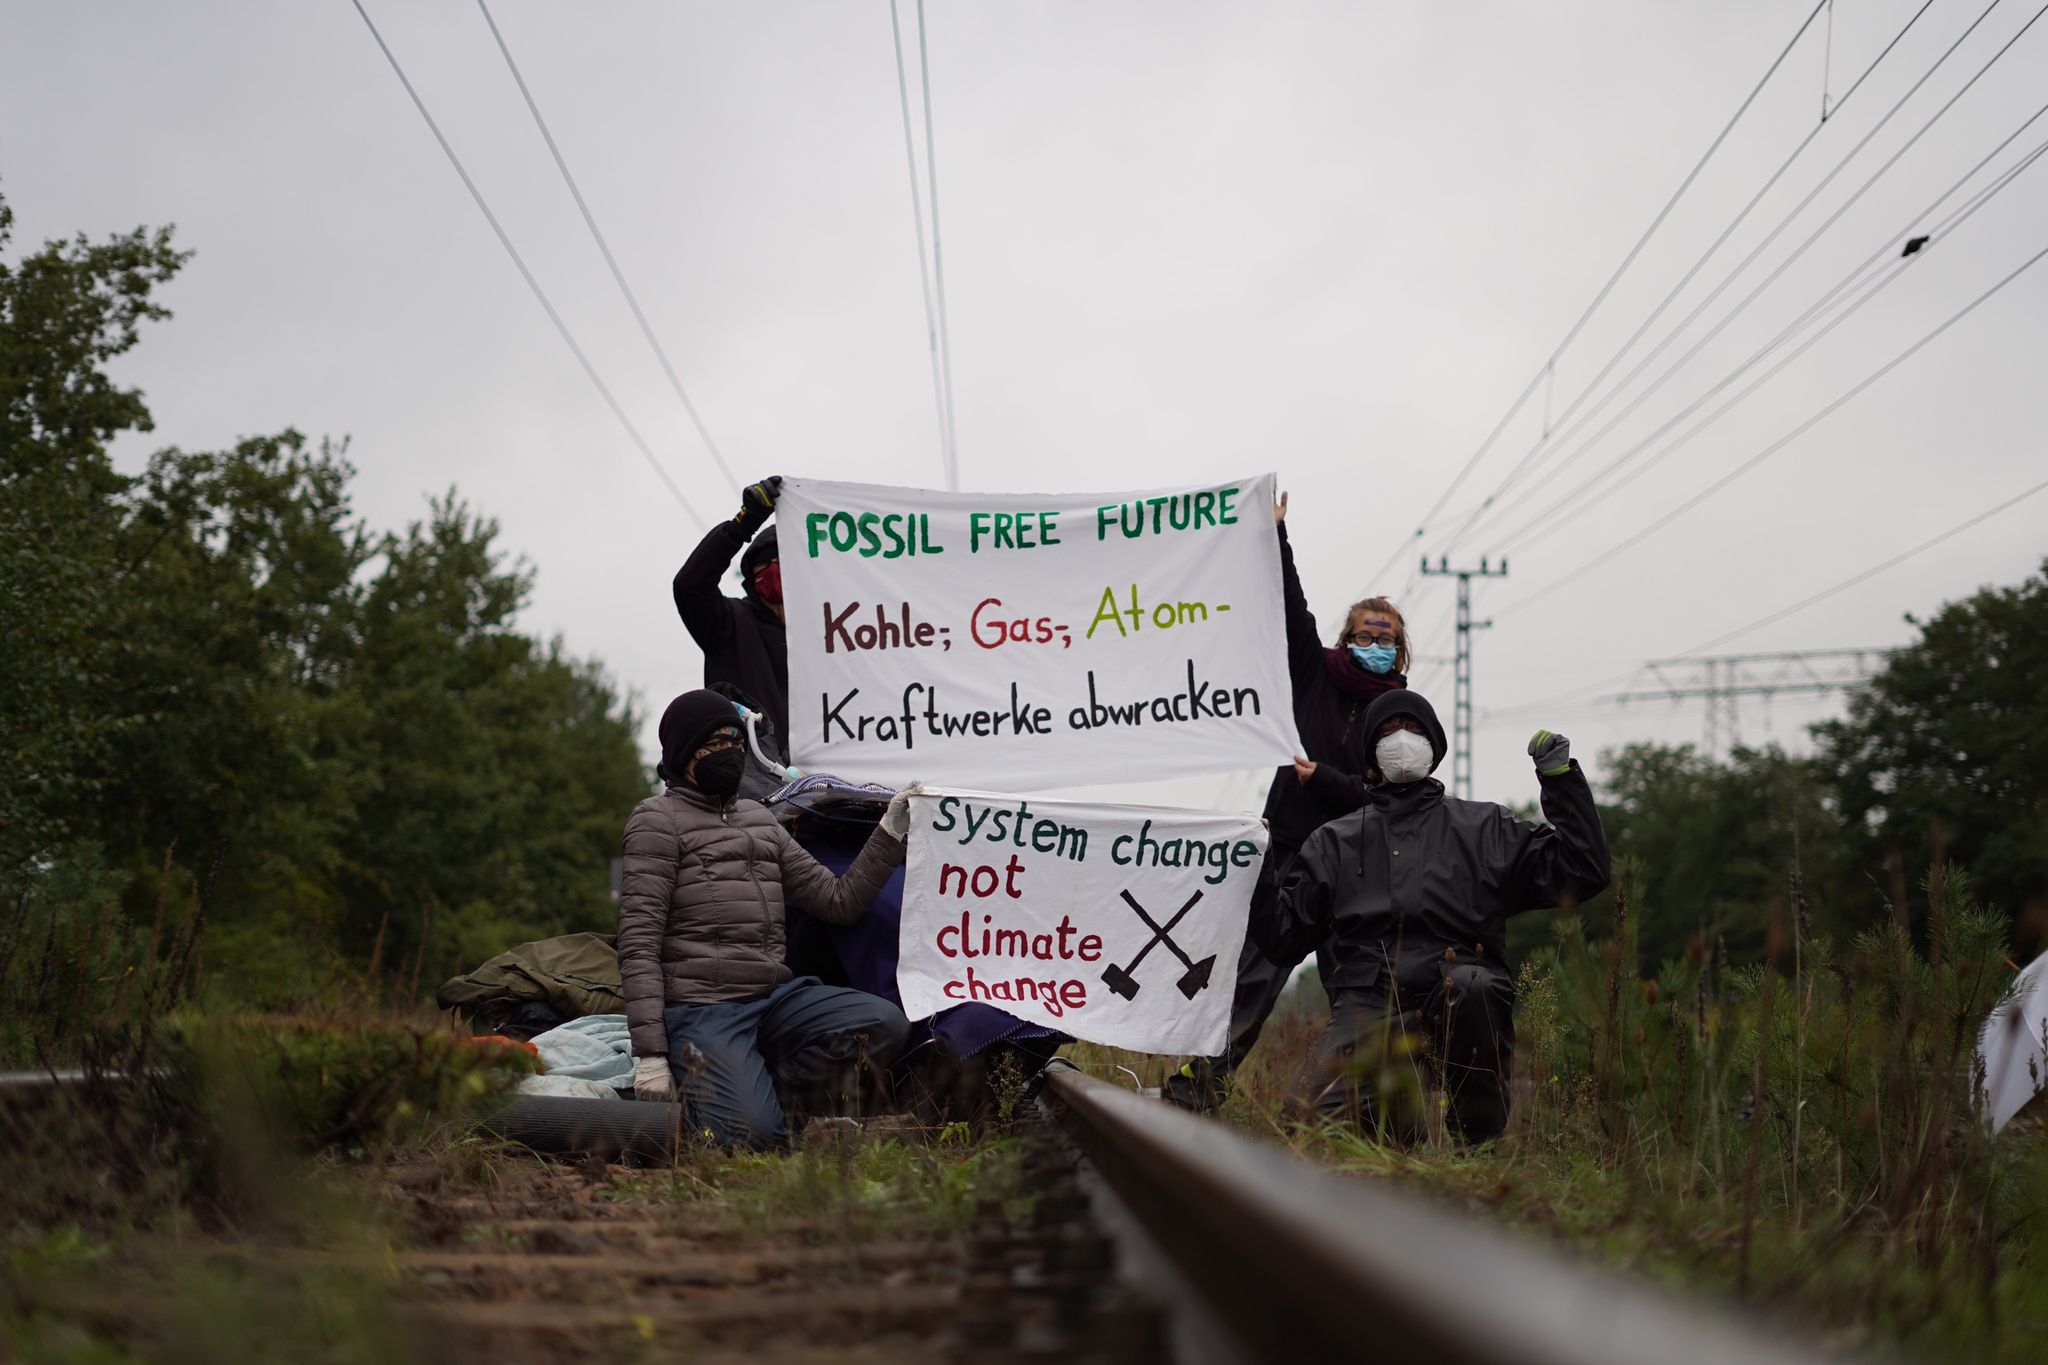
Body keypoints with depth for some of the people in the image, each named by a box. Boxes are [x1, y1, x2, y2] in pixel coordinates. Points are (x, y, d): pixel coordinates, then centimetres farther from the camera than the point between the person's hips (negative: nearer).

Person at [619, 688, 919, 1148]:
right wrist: (649, 1053, -18)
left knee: (886, 1025, -18)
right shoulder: (659, 819, -1)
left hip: (776, 997, 6)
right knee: (754, 1135, -27)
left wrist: (890, 834, 6)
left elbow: (839, 901, 19)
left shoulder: (759, 819, 21)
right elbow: (638, 943, -9)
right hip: (701, 1011, -6)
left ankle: (764, 1089, -5)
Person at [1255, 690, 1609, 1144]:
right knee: (1311, 1110, -26)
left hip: (1459, 1003, 0)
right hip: (1368, 1005, 1)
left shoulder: (1486, 828, 18)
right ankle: (1401, 1102, 7)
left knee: (1473, 984, -38)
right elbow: (1281, 935, 16)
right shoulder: (1335, 841, 22)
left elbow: (1580, 873, 10)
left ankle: (1478, 1134, -18)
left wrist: (1561, 779, 4)